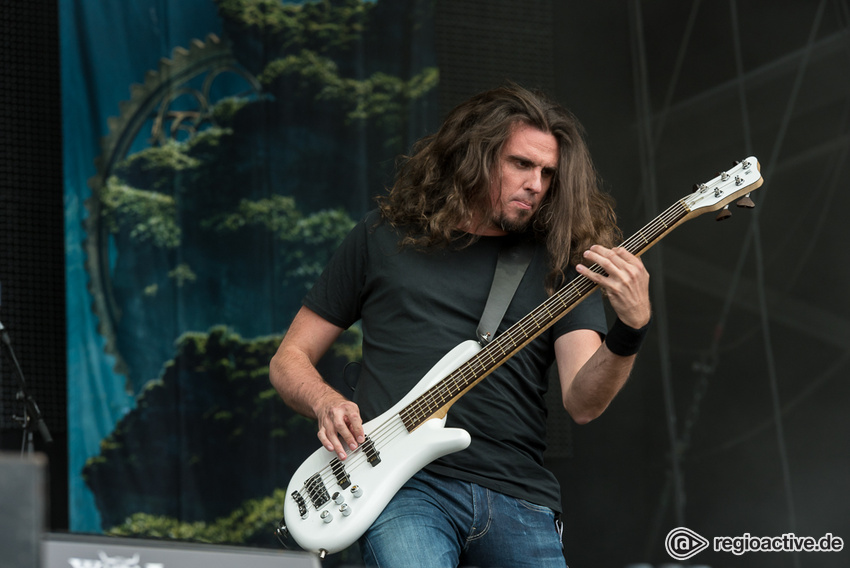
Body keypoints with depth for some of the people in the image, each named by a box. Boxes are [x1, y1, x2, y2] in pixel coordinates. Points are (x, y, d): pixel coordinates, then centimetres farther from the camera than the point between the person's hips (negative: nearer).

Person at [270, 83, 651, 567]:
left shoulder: (558, 263, 12)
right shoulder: (386, 237, 12)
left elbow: (583, 403, -3)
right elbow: (290, 359, 17)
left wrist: (631, 330, -21)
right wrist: (327, 404, -4)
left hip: (518, 498, 2)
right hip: (408, 488, -2)